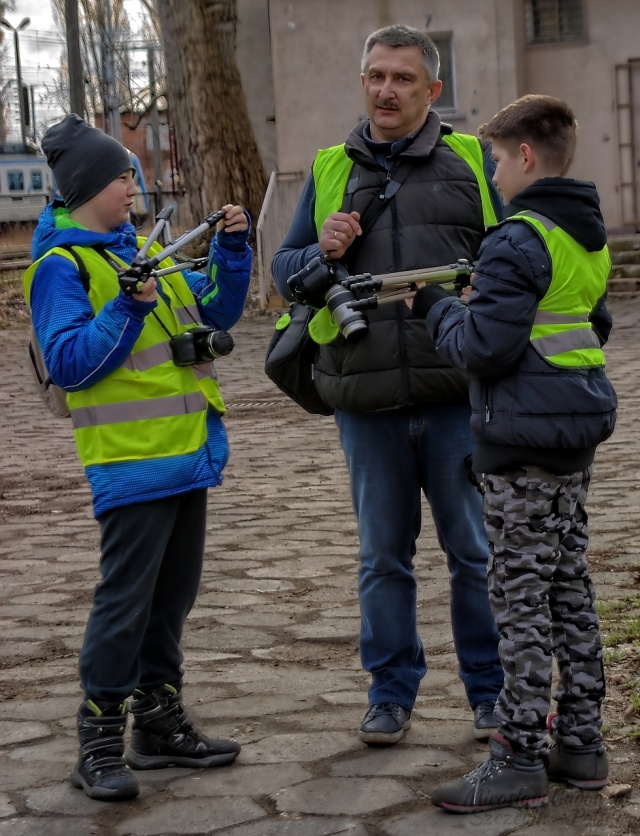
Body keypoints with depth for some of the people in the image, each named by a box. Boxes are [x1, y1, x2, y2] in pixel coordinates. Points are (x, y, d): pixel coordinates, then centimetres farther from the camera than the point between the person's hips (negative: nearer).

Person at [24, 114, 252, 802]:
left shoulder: (143, 249, 15)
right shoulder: (61, 267, -9)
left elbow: (216, 312, 21)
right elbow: (67, 364, -18)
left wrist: (231, 249, 8)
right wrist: (128, 309, -25)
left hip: (188, 451, 8)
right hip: (132, 461, -8)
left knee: (172, 595, 14)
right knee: (126, 601, -6)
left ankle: (161, 724, 25)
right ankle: (99, 745, 4)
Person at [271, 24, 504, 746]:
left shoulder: (472, 160, 7)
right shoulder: (330, 171, 14)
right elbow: (285, 271, 15)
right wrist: (323, 253, -6)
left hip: (458, 396, -2)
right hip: (368, 402, 2)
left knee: (476, 549, 4)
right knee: (382, 555, 10)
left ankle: (491, 689, 17)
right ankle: (391, 691, 22)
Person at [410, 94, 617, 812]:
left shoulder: (516, 243, -17)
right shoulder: (589, 239, 12)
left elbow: (483, 346, -21)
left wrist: (434, 307, -3)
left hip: (522, 442, -9)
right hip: (578, 431, 9)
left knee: (521, 598, -4)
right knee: (569, 585, 14)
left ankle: (520, 761, 1)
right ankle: (580, 742, 21)